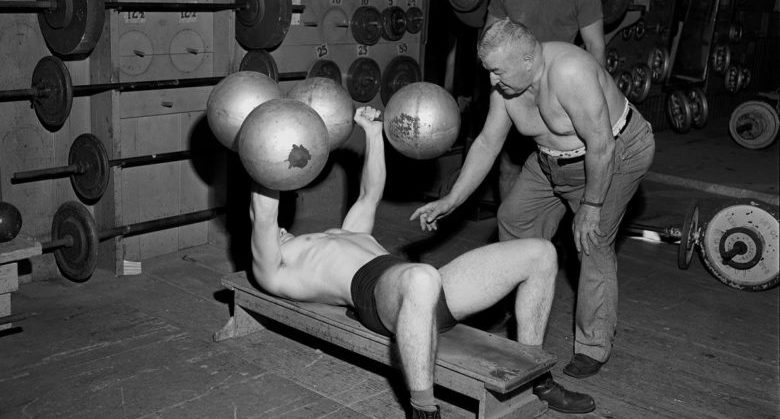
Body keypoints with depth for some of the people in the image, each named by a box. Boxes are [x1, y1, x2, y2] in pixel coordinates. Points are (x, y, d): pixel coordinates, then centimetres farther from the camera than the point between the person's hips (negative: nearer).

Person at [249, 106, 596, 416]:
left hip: (427, 288, 9)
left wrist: (373, 132, 41)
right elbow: (263, 215, 0)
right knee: (422, 280, -48)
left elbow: (370, 194, 42)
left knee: (541, 253, 2)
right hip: (374, 289, -9)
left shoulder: (338, 237, 40)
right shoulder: (271, 272, 17)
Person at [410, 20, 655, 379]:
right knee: (514, 218, 10)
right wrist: (451, 201, -6)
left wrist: (591, 205, -24)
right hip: (553, 161, 8)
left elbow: (601, 145, -33)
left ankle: (593, 347, -1)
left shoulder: (569, 73, -37)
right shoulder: (506, 84, -12)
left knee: (592, 242, -15)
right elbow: (487, 143, -3)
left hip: (615, 154, -8)